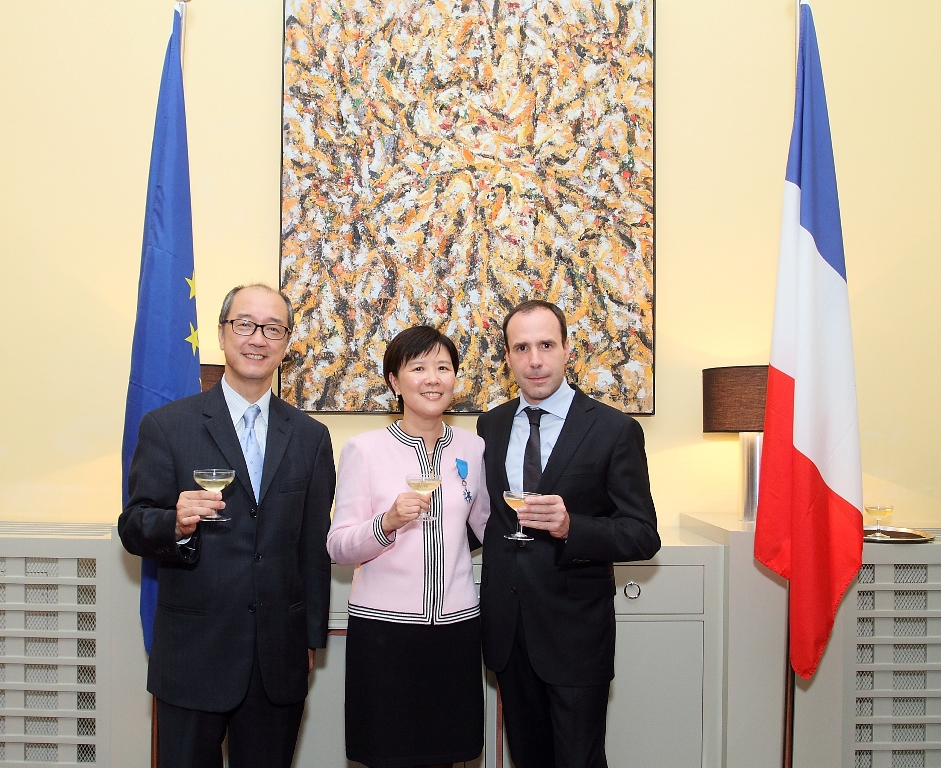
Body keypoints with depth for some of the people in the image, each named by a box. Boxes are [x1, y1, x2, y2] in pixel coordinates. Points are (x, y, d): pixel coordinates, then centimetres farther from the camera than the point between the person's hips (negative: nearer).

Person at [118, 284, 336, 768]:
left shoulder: (310, 437, 6)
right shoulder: (166, 427, -2)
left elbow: (315, 546, 9)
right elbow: (132, 529, -3)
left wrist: (311, 638, 10)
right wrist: (176, 523, -24)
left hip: (280, 658, 2)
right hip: (192, 656, -2)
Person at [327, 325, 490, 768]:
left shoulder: (474, 449, 5)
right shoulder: (363, 450, -4)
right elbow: (338, 548, -7)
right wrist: (387, 522, -22)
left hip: (457, 624, 3)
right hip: (383, 625, -2)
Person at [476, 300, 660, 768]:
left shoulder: (614, 430, -10)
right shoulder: (489, 426, 4)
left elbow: (644, 536, -11)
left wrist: (571, 527, -27)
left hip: (575, 633, -4)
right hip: (505, 629, 5)